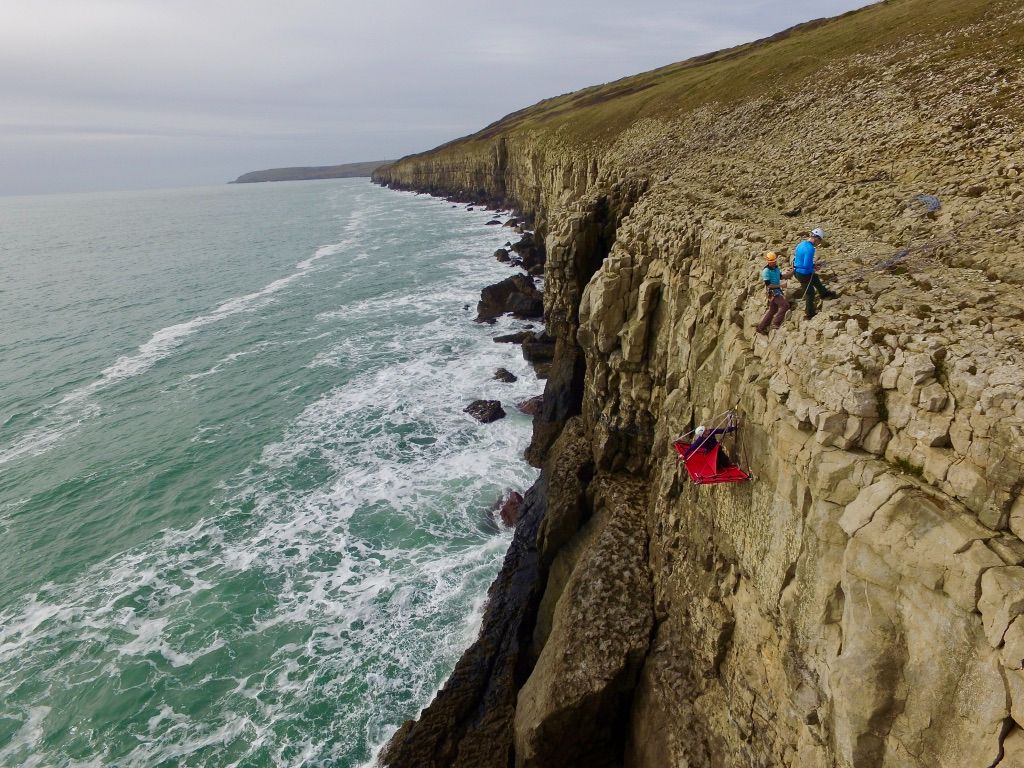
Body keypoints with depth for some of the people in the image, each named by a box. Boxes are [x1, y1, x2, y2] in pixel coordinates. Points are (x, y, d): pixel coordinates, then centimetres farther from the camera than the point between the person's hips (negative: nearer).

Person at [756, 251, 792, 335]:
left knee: (772, 310, 14)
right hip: (772, 292, -9)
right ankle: (776, 323, -12)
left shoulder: (776, 268, 8)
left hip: (777, 291, 9)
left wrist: (791, 272, 7)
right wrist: (780, 285, -20)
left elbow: (781, 276, 21)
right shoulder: (766, 271, -20)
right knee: (785, 305, -18)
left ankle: (761, 327, 20)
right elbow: (768, 285, -21)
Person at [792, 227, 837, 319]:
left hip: (797, 271, 9)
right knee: (810, 293, 11)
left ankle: (825, 293, 57)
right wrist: (813, 267, -7)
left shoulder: (802, 243, 1)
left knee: (816, 280, 34)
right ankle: (810, 314, 26)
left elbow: (795, 255, 14)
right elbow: (807, 265, -31)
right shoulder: (810, 249, -27)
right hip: (804, 274, -9)